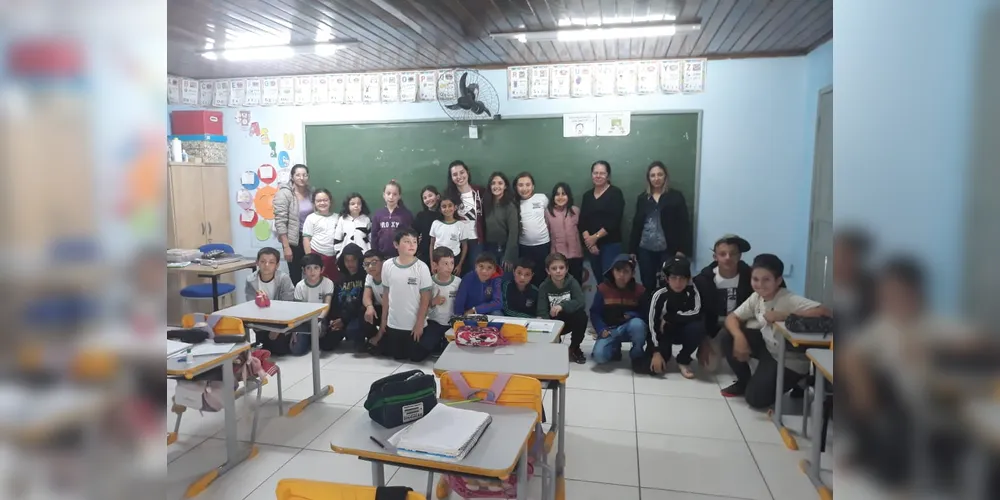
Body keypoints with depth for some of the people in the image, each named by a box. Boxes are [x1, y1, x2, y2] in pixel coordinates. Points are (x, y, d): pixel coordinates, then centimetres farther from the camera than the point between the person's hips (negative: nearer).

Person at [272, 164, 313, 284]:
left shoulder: (310, 192, 5)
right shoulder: (284, 193, -11)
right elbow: (280, 222, -15)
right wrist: (286, 246, -18)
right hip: (293, 240, -5)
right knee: (296, 276, 4)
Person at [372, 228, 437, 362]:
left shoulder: (421, 267, -13)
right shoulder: (387, 265, -4)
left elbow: (425, 298, -8)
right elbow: (386, 294, 6)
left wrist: (419, 323, -10)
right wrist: (383, 320, 8)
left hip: (415, 324, -3)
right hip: (394, 323, 3)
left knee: (416, 357, 7)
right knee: (398, 357, 15)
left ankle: (432, 339, 34)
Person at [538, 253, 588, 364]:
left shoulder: (572, 282, -14)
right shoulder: (544, 287, -14)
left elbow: (581, 302, -28)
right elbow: (542, 311, -20)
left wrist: (562, 306, -41)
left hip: (570, 320, 0)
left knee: (581, 315, -31)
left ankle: (574, 348, -3)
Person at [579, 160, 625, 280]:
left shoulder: (615, 193, -3)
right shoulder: (587, 195, 12)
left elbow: (614, 221, -13)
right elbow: (582, 221, 5)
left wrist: (595, 237, -13)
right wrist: (588, 240, -9)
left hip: (611, 244, -5)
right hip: (592, 245, 5)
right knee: (598, 278, 8)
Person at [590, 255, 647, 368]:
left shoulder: (639, 290, -5)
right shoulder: (603, 288, -5)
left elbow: (646, 313, 0)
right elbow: (594, 313, -2)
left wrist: (633, 315, -21)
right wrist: (601, 329, -19)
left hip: (629, 328, 0)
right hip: (610, 329, 0)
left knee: (637, 324, -37)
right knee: (599, 356, -26)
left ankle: (637, 356, -8)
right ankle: (615, 349, 13)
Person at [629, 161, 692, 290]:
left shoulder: (676, 196, 2)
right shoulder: (642, 198, 10)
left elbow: (684, 224, -2)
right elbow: (636, 225, 12)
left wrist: (682, 249, -10)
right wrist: (632, 250, 8)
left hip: (668, 250, -3)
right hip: (645, 250, 3)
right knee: (648, 286, 7)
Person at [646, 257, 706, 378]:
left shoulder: (692, 290, -16)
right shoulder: (660, 295, -19)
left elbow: (696, 313, -28)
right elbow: (652, 325, -19)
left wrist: (669, 318, -21)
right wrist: (656, 352, -25)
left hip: (683, 331, 1)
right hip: (664, 333, -1)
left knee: (698, 327, -34)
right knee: (653, 367, -22)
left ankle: (683, 360, -7)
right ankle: (666, 352, 17)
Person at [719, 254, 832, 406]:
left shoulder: (789, 300, -28)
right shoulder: (756, 297, -7)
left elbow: (824, 312, -42)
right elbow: (732, 318, -4)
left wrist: (783, 316, -40)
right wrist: (739, 337, -26)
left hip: (790, 361, -6)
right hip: (769, 348, 6)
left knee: (755, 398, -16)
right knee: (728, 339, -13)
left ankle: (794, 382, 14)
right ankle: (744, 382, 11)